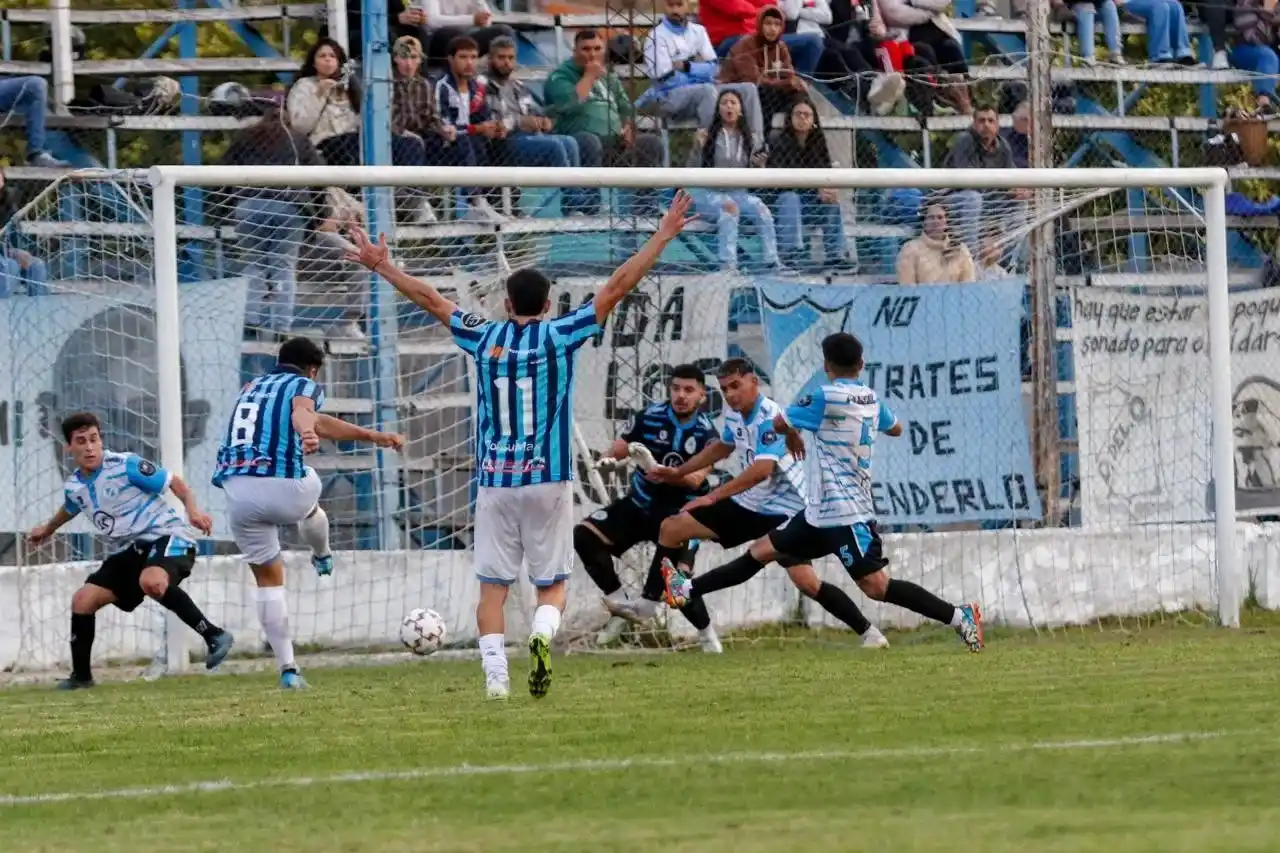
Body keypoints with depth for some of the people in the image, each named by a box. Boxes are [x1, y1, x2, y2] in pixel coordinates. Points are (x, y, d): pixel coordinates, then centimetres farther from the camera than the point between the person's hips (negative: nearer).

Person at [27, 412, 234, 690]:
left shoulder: (126, 466, -14)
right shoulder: (73, 487, 7)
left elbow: (174, 482, -8)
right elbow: (70, 508, 34)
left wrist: (192, 510, -25)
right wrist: (48, 529, 52)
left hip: (165, 536, -8)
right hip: (126, 552, 8)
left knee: (150, 581, -39)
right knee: (83, 600, -1)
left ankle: (215, 636, -36)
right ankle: (81, 676, 15)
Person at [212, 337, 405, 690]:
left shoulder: (252, 388, 29)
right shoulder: (305, 386, 8)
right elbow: (302, 413, -19)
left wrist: (372, 436, 47)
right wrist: (308, 433, -42)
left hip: (237, 489, 4)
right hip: (282, 485, -4)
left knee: (268, 579, 12)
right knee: (308, 502, 34)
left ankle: (287, 667, 4)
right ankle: (322, 558, 61)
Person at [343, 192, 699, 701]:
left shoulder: (485, 338, 3)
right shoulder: (561, 335, -1)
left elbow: (428, 298, 14)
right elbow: (617, 287, 1)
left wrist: (382, 266, 25)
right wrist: (663, 237, 5)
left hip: (494, 481, 1)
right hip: (549, 480, -1)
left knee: (493, 586, 4)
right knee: (552, 583, 6)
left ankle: (495, 673, -9)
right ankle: (542, 632, -24)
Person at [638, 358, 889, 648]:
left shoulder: (770, 418, -25)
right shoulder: (734, 414, 1)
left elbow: (762, 469, -37)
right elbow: (723, 447, 24)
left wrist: (713, 497, -36)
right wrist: (678, 472, 24)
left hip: (783, 512, -8)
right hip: (747, 505, 8)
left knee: (806, 581, -19)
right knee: (671, 528, 2)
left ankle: (868, 632, -8)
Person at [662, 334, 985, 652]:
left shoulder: (826, 397, -15)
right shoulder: (871, 399, 8)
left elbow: (779, 422, -2)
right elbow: (895, 428, 29)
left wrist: (792, 435, 21)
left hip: (843, 513, -9)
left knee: (876, 586, -15)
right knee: (762, 550, 14)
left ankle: (960, 617, -15)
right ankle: (688, 589, 19)